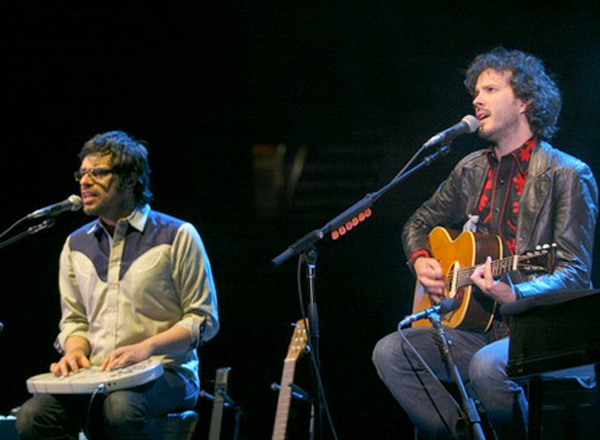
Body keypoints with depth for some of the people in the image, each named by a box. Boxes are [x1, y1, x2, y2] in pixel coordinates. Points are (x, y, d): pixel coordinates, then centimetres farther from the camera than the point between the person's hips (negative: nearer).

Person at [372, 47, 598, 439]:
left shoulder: (568, 175, -6)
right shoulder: (472, 170, 15)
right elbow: (420, 223, 31)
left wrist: (513, 295, -30)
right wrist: (421, 261, 7)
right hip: (479, 326, 7)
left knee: (487, 366, -37)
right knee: (389, 352, -15)